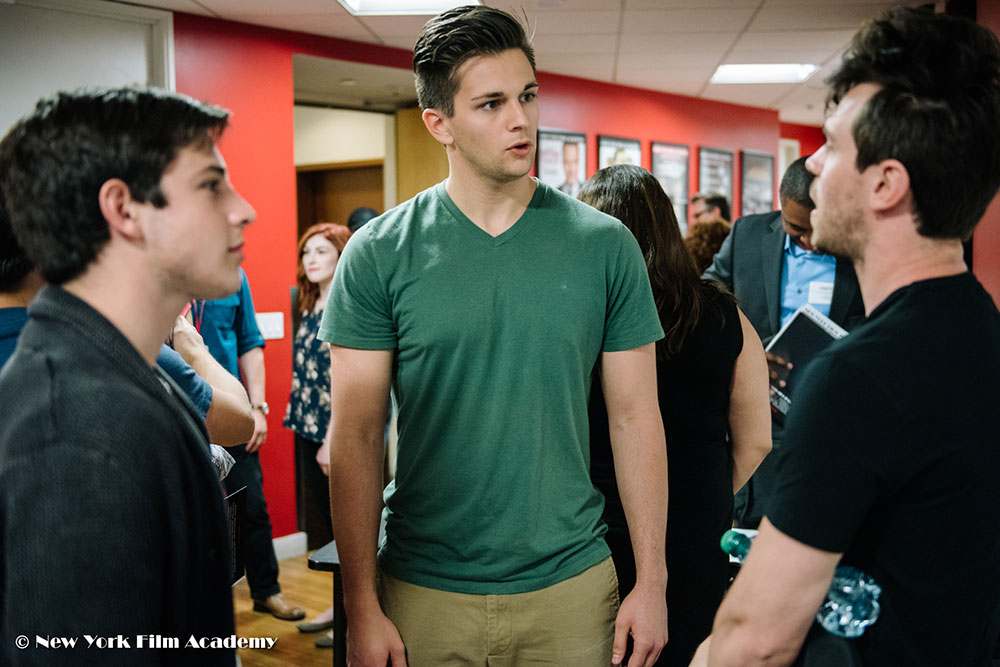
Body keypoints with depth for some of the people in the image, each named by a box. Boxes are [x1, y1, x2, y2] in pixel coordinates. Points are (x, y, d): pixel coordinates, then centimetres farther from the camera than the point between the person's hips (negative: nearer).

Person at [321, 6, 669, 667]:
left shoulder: (606, 245, -3)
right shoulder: (378, 254, -6)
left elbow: (636, 419, 0)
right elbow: (357, 436, -5)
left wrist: (652, 583, -1)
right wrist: (362, 607, -7)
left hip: (572, 584, 1)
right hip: (424, 593, 0)